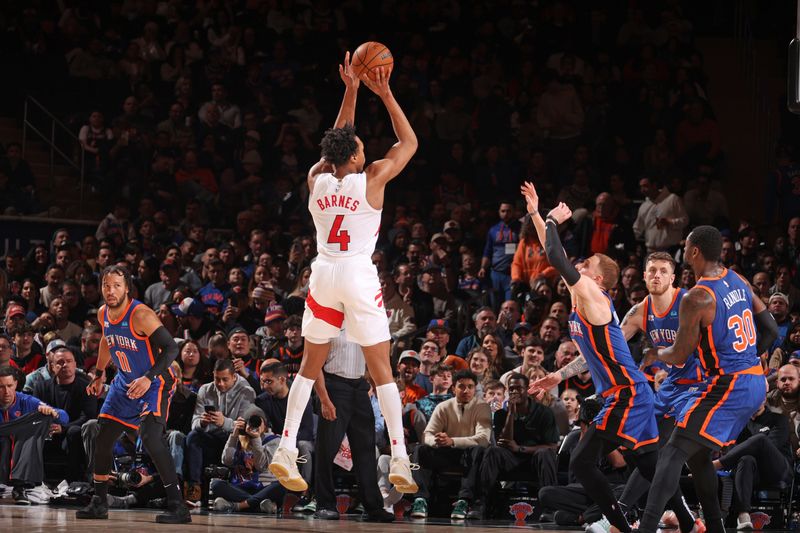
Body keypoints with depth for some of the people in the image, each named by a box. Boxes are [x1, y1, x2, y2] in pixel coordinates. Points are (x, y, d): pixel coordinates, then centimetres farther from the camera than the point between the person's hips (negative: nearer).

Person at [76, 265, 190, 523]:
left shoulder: (141, 315, -25)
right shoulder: (103, 314, -1)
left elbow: (171, 349, -27)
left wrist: (149, 378, -36)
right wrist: (99, 375, 25)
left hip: (154, 383, -8)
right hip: (125, 383, 8)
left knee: (150, 437, -26)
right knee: (102, 438, 8)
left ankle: (177, 505, -25)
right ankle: (98, 503, 25)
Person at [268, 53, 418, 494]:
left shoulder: (317, 179, 4)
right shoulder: (370, 180, -7)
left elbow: (339, 141, 23)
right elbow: (409, 143, 6)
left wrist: (350, 92, 22)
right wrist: (384, 94, 6)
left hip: (323, 275, 4)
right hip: (359, 276, -4)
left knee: (310, 365, 13)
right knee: (381, 370, 0)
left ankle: (286, 451, 5)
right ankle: (400, 461, -4)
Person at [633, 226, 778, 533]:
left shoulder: (696, 299, -17)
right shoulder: (738, 281, 7)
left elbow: (679, 357, -10)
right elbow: (770, 330, 13)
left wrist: (655, 353, 12)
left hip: (727, 386, -9)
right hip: (756, 382, 9)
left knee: (673, 453, -11)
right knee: (697, 454, 21)